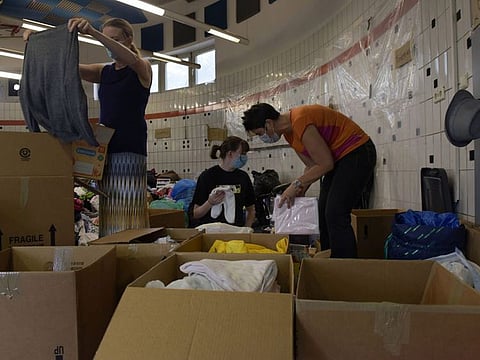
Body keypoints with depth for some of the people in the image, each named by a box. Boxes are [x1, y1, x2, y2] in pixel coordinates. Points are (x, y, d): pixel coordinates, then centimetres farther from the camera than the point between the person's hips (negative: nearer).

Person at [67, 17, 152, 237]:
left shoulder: (142, 69, 4)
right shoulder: (104, 72, 19)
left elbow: (132, 59, -20)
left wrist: (92, 33, -32)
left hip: (130, 150, -5)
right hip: (104, 148, 5)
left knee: (127, 213, -10)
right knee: (107, 213, 2)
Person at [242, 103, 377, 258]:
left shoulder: (300, 121, -26)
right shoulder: (289, 131, 4)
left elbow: (325, 164, -22)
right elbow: (312, 165, 9)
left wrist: (297, 184, -17)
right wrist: (300, 190, -3)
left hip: (357, 153, -10)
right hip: (338, 159, 10)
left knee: (335, 216, -15)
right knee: (324, 214, 9)